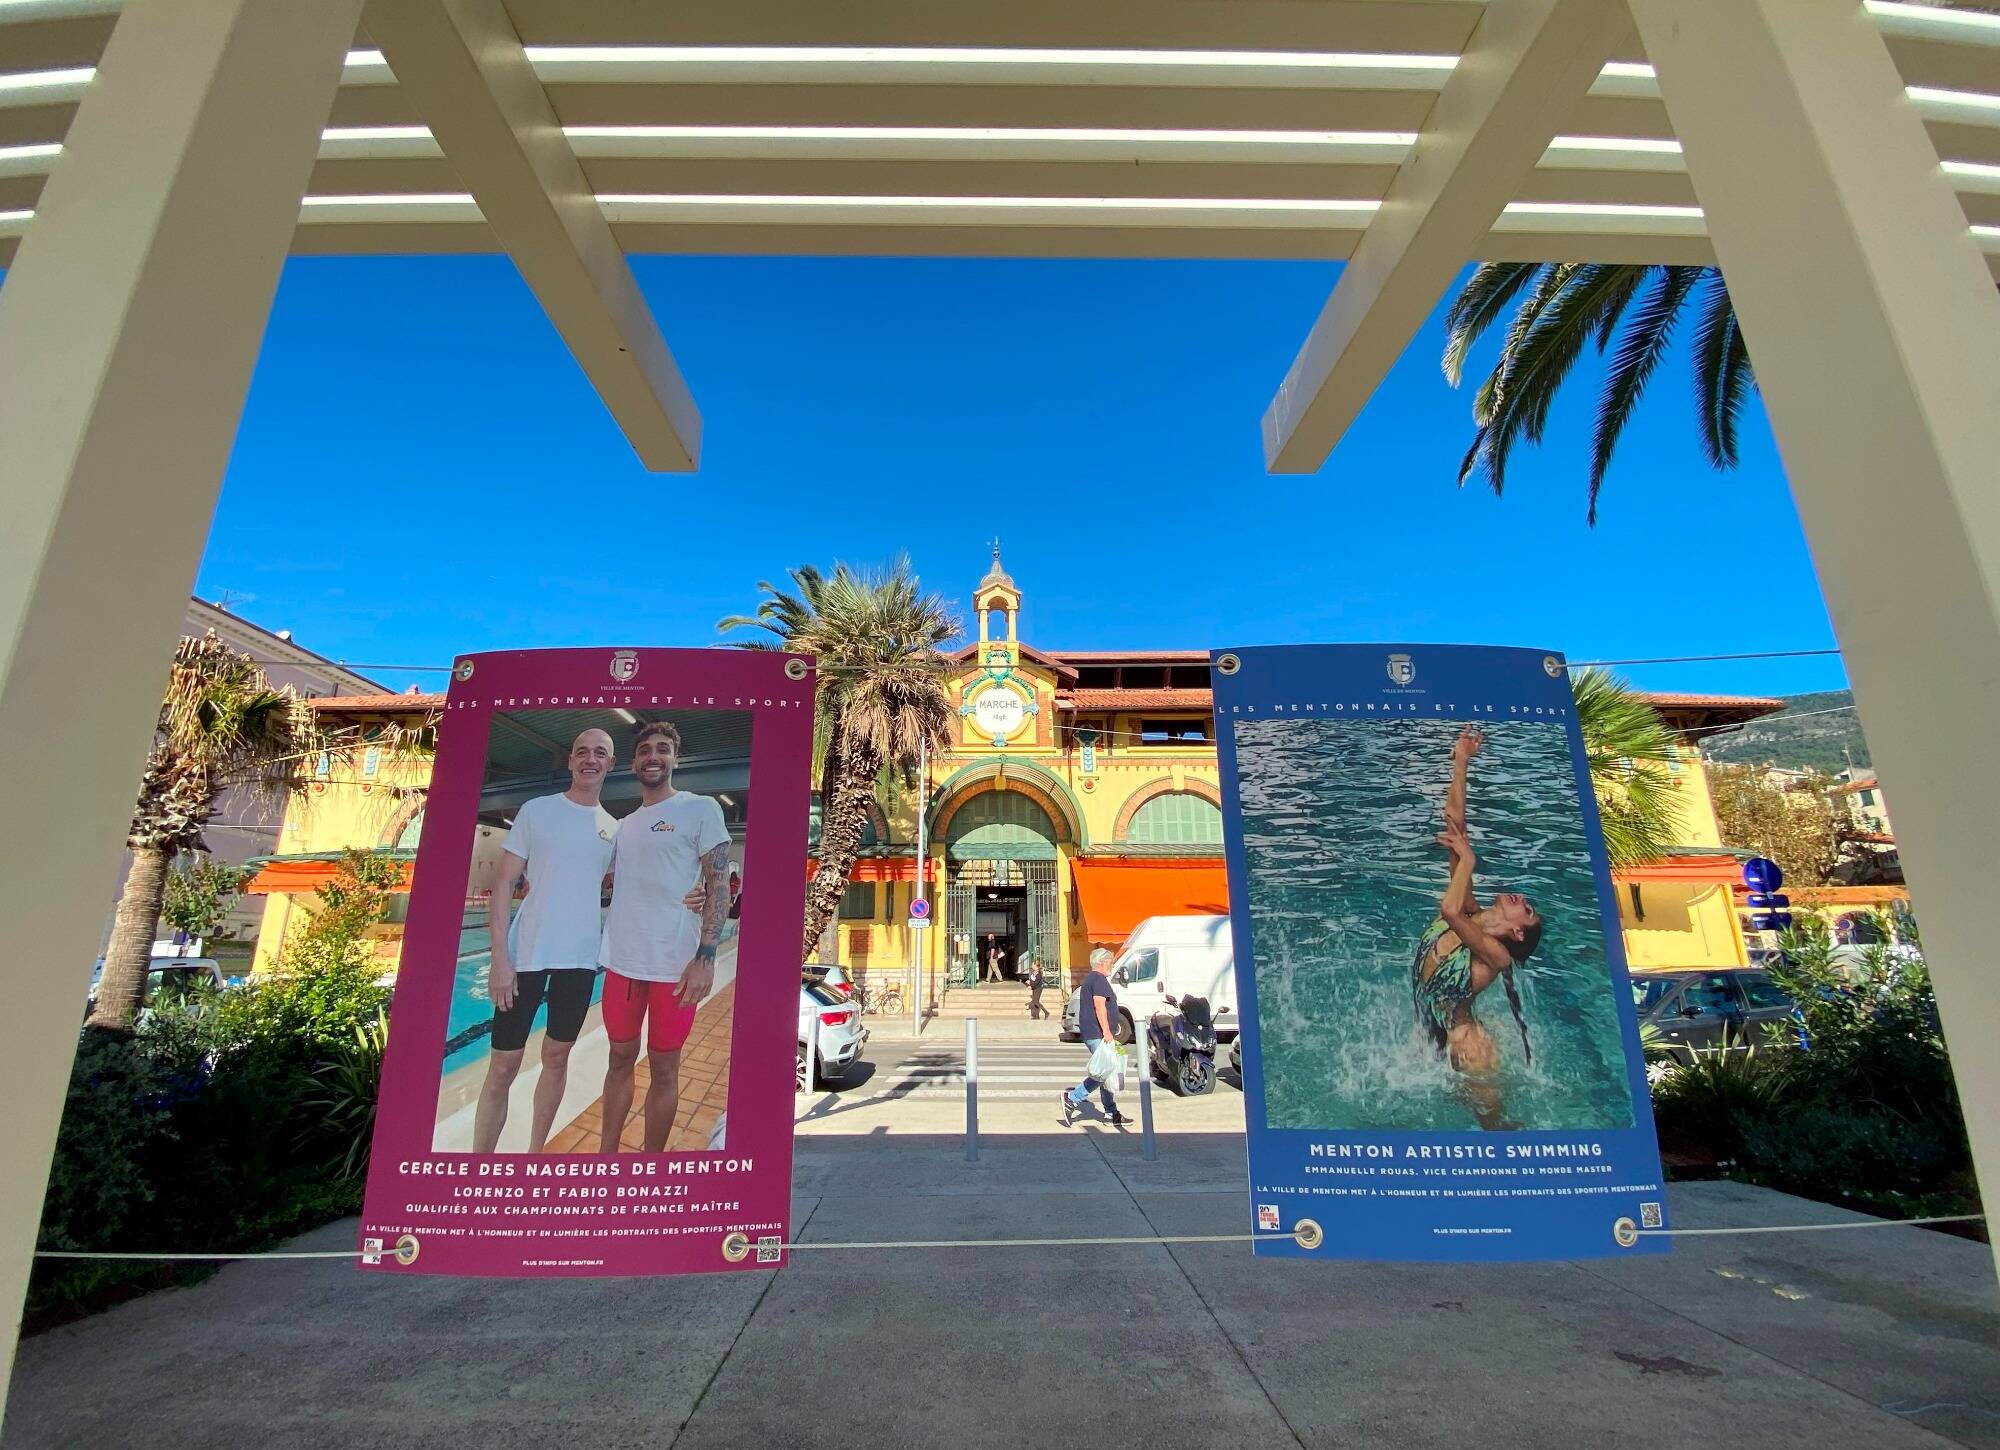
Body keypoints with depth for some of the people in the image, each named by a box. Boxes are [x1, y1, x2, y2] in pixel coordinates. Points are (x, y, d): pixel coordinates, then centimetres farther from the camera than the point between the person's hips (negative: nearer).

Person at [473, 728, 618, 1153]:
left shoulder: (613, 828, 8)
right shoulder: (536, 811, -1)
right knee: (503, 1066, 1)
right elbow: (503, 883, -4)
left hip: (580, 959, 3)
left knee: (556, 1057, 14)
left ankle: (534, 1154, 29)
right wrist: (500, 958, -11)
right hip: (525, 955, -3)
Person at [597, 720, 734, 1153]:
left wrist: (705, 956, -17)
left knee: (664, 1069, 7)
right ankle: (606, 1154, 29)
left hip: (675, 964, -5)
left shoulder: (701, 809, -3)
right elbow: (609, 885, 21)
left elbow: (719, 885, -8)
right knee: (621, 1059, 15)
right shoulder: (624, 824, 14)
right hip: (622, 960, 5)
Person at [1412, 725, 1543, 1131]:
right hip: (1432, 1040, 6)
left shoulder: (1496, 954, -21)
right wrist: (1459, 763, -17)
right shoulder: (1468, 910, -5)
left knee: (1494, 1124, 15)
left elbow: (1448, 909, -44)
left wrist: (1468, 859, -28)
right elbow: (1454, 823, -12)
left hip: (1464, 1048, -6)